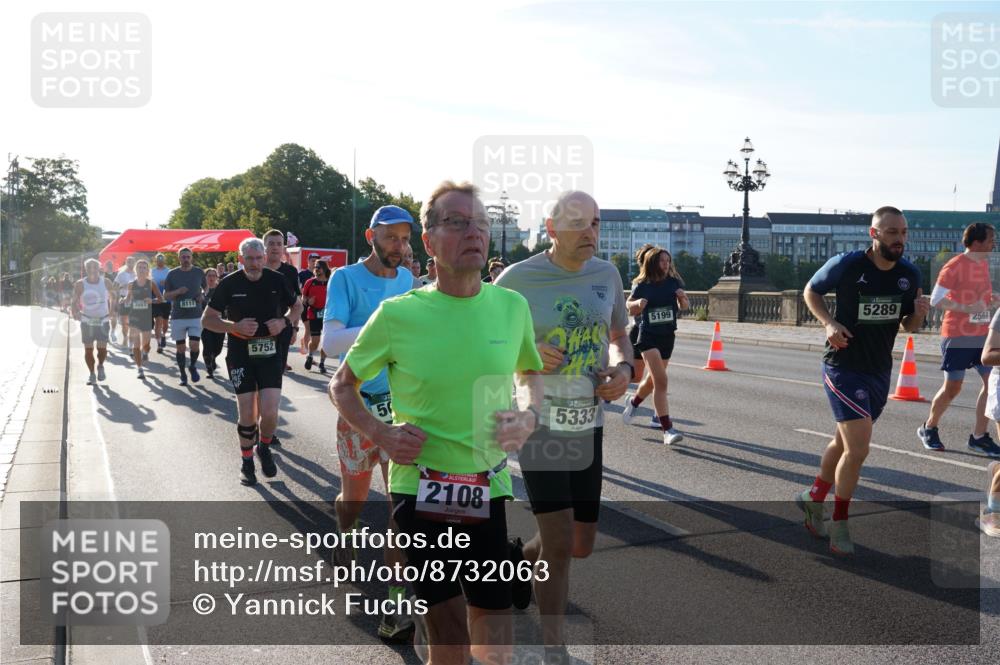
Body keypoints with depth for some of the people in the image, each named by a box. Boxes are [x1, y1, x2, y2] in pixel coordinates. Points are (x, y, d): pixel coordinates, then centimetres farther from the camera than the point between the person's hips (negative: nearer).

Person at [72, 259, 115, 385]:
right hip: (87, 321, 0)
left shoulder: (106, 282, -2)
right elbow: (74, 301, -3)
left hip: (103, 321, 0)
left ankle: (100, 366, 23)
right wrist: (75, 312, -21)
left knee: (102, 348, -6)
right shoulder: (80, 284, -6)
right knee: (88, 349, 1)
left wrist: (112, 311, 5)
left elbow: (113, 297, 12)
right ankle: (91, 374, 16)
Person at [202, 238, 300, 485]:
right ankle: (246, 461, 23)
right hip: (240, 354, -1)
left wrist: (284, 321, -7)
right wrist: (235, 326, -18)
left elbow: (296, 306, 14)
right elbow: (207, 319, -1)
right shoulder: (229, 284, -7)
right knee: (247, 413, 1)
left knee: (269, 412, -11)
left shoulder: (276, 281, -2)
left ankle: (264, 448, 20)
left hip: (270, 352, 1)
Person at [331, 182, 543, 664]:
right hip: (419, 491, -3)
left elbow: (532, 375, 18)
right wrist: (381, 433, -10)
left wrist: (529, 416, -2)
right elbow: (342, 385, 5)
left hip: (489, 490, 3)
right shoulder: (398, 315, -8)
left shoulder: (511, 306, 0)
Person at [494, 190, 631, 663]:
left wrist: (623, 369, -5)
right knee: (560, 544, -7)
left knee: (582, 546, 12)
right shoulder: (519, 279, -10)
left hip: (588, 425, 5)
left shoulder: (606, 274, 4)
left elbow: (619, 337, 17)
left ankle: (518, 557, 44)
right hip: (538, 423, -5)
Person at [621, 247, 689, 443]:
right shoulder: (642, 286, -7)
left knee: (654, 380, 18)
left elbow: (685, 306, 8)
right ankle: (667, 429, -16)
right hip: (648, 336, -4)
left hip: (667, 336, 4)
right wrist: (638, 303, -15)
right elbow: (629, 306, 7)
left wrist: (682, 297, -14)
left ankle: (633, 402, 49)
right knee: (661, 381, -17)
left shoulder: (674, 282, 0)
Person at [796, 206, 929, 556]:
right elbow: (811, 291, 1)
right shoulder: (846, 265, -15)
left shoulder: (910, 274, -1)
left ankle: (814, 498, 43)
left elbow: (908, 326, 10)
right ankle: (839, 525, 7)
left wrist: (919, 313, -13)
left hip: (880, 372, 6)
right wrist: (829, 323, -15)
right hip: (844, 368, -6)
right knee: (858, 450, -13)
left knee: (845, 442, 20)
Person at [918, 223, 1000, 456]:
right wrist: (967, 308, -26)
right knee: (952, 387, 2)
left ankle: (979, 437, 5)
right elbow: (936, 299, -18)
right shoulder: (955, 266, -13)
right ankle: (928, 428, 23)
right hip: (957, 336, -7)